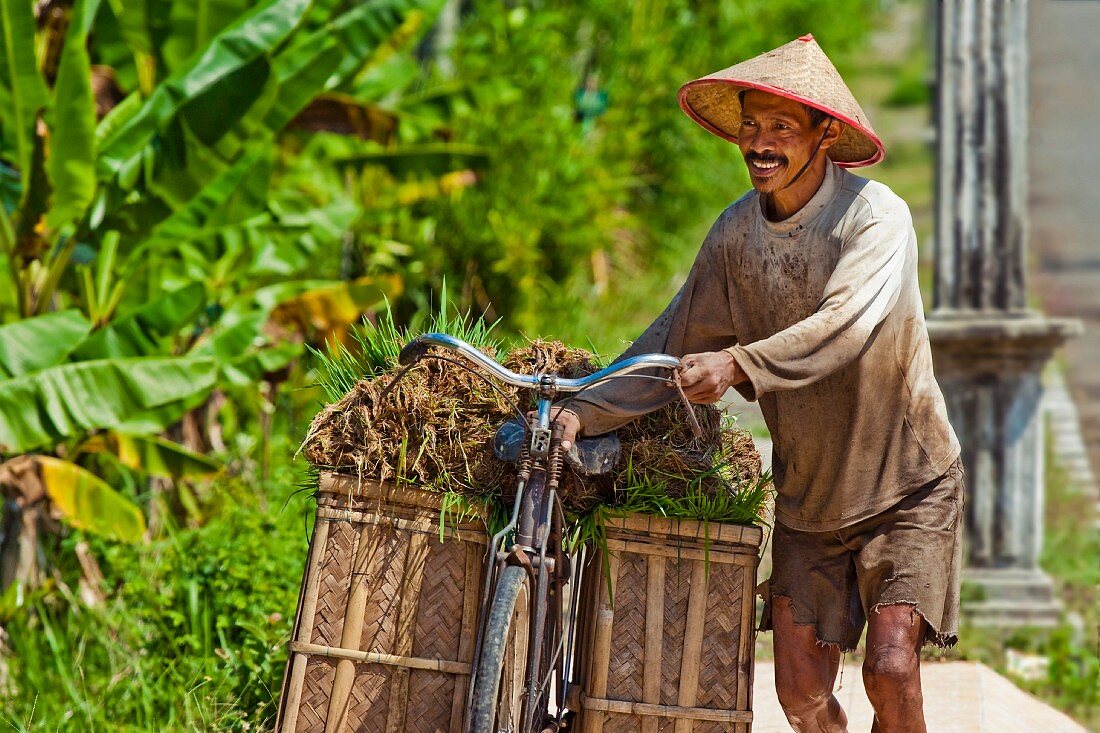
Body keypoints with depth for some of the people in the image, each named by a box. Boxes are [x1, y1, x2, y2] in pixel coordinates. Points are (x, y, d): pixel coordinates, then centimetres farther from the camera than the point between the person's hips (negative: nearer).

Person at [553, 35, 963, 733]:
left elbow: (845, 324, -36)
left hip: (907, 486, -5)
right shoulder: (735, 234, -3)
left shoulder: (876, 215, -19)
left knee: (891, 670, -17)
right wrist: (583, 413, -15)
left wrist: (739, 363, -49)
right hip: (808, 496, 5)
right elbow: (673, 347, -1)